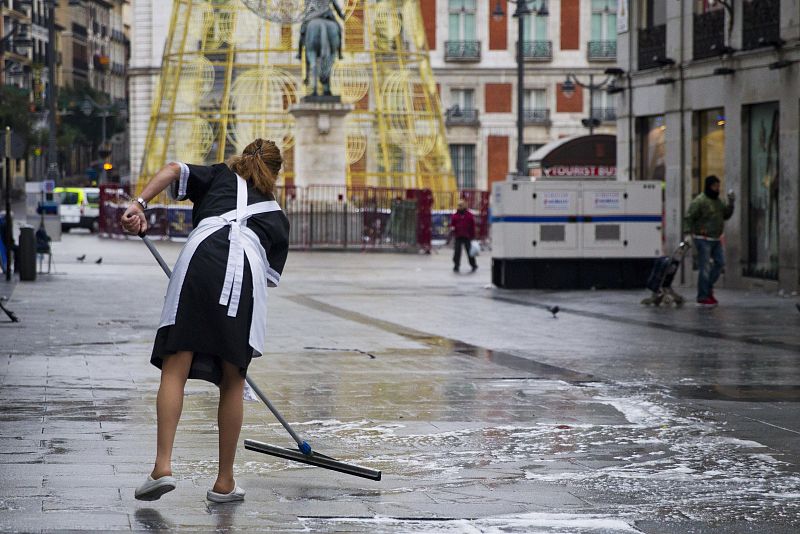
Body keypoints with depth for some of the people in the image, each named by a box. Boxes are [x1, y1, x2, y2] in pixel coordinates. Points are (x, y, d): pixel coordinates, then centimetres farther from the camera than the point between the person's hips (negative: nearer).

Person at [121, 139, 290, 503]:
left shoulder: (220, 176, 30)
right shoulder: (276, 216, 33)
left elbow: (172, 171, 11)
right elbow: (271, 276, 28)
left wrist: (139, 203, 2)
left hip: (202, 257, -1)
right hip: (247, 270, 1)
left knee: (176, 368, -2)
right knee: (232, 381, 10)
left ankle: (163, 466, -16)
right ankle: (224, 483, 11)